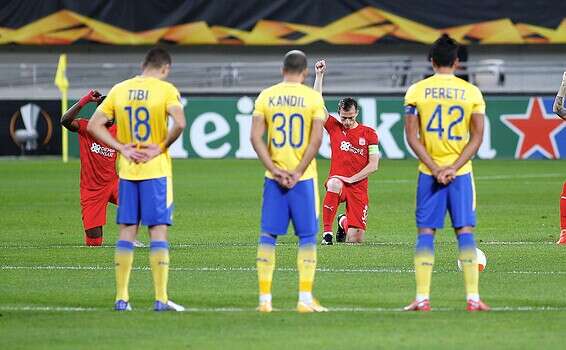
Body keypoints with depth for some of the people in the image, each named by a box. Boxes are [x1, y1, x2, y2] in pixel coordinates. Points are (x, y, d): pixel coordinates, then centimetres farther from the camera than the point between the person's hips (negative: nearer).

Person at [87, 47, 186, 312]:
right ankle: (161, 298, -4)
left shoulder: (119, 90, 6)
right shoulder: (166, 90, -7)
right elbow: (180, 123, -22)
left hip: (126, 171, 4)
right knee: (158, 231, -1)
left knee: (126, 232, 9)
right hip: (156, 171, -4)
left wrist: (121, 148, 1)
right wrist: (161, 148, -9)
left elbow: (93, 125, 4)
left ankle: (121, 298, 8)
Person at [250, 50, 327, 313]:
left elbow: (255, 137, -3)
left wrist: (275, 171, -5)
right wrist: (298, 172, -8)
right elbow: (316, 139, -10)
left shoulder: (266, 96, 3)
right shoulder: (313, 97, -2)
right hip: (303, 177, -2)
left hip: (274, 176, 2)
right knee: (307, 236, 5)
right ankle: (305, 299, 0)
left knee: (268, 236, 7)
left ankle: (265, 299, 4)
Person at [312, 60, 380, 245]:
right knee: (334, 185, -42)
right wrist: (319, 76, -11)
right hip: (338, 180, -1)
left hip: (358, 187, 1)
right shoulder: (334, 127, 4)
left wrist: (351, 179, -11)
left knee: (356, 239, -5)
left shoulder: (369, 133, 2)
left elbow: (374, 164, -1)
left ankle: (344, 221, 35)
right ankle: (327, 232, -31)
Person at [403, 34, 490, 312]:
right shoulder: (471, 92, 1)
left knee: (425, 232, 3)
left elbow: (411, 136, -5)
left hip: (429, 172, 0)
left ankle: (422, 298, -1)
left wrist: (435, 168, -6)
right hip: (461, 172, 0)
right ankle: (473, 298, -3)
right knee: (465, 231, 3)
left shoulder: (416, 91, 0)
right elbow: (477, 136, -3)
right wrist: (454, 167, -7)